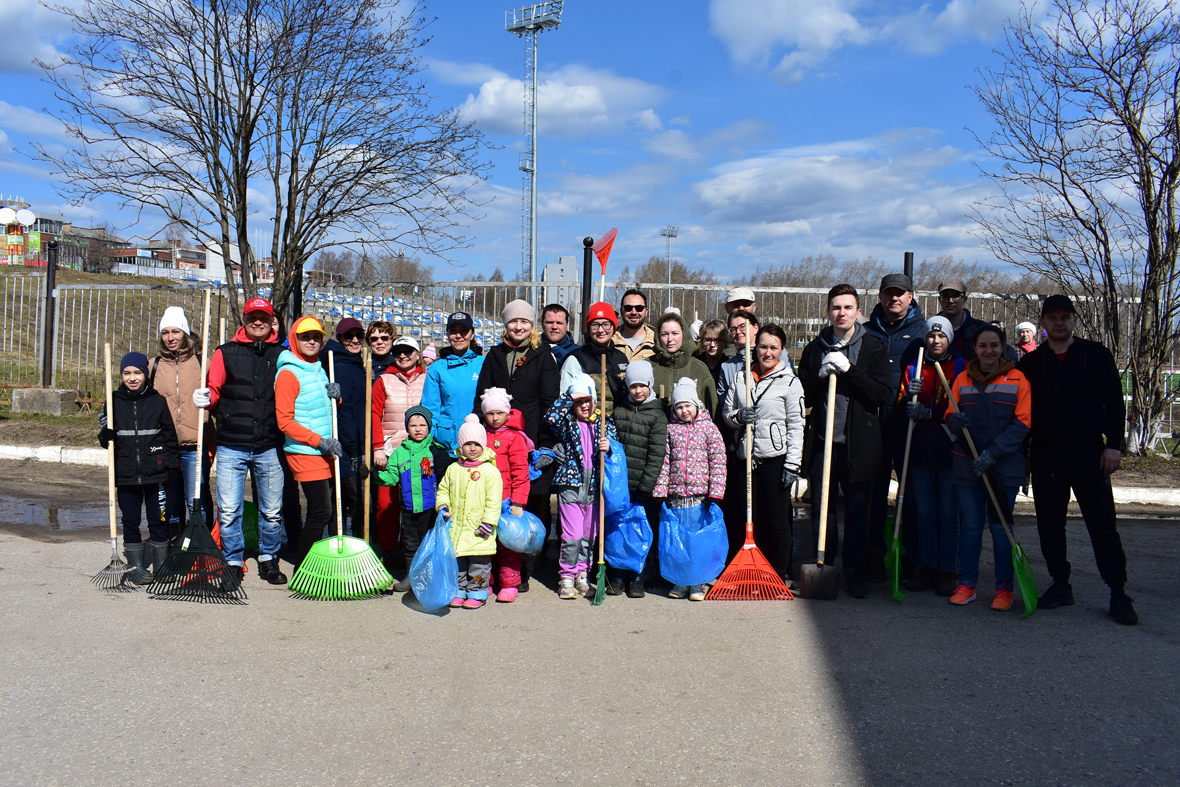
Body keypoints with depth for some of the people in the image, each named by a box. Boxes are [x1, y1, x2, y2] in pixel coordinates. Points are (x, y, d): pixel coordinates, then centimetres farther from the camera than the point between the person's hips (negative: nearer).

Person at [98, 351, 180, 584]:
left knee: (158, 520, 3)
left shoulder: (158, 401, 2)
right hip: (126, 475, 2)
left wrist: (171, 467, 1)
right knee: (130, 521, 8)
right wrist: (105, 432, -11)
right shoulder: (114, 402, 6)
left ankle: (161, 565, 16)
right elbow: (106, 442, 11)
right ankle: (135, 565, 20)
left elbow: (170, 437, 6)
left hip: (155, 474, -2)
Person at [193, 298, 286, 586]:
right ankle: (233, 562, 17)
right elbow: (214, 392, 7)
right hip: (231, 446, 0)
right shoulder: (225, 353, 7)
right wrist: (206, 398, -14)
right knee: (229, 510, 0)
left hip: (269, 447, 1)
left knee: (271, 510, 8)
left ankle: (268, 560, 26)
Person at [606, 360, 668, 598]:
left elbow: (657, 454, -8)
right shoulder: (619, 410, 10)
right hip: (619, 484, 3)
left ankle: (638, 579, 13)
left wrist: (646, 485, -14)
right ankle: (618, 576, 18)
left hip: (644, 488, -3)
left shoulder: (658, 415, -2)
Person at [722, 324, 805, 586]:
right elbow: (726, 411, 15)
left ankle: (779, 576, 14)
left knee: (776, 520, 1)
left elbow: (796, 425, -4)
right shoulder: (741, 376, 10)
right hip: (746, 458, 4)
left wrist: (792, 464, -10)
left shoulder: (789, 381, -1)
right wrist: (738, 416, -9)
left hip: (775, 459, -4)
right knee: (749, 518, 10)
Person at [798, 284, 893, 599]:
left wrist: (849, 369, -15)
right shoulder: (814, 349, 9)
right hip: (821, 441, 2)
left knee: (857, 508, 5)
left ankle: (853, 570, 19)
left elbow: (883, 396, -7)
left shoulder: (873, 347, 3)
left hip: (858, 443, -2)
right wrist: (821, 376, -11)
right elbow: (803, 398, 7)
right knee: (821, 507, 7)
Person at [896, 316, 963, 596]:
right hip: (920, 451, 3)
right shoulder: (913, 369, 13)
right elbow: (898, 411, 9)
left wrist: (930, 413, -18)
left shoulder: (961, 367, 4)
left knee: (948, 512, 0)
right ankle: (927, 566, 18)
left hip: (949, 450, -3)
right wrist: (908, 398, -13)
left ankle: (947, 570, 9)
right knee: (924, 511, 9)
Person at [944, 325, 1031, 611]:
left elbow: (1021, 424, -4)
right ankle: (967, 584, 16)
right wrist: (954, 421, -16)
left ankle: (1004, 588, 13)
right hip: (967, 465, 2)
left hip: (1004, 466, -2)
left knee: (1001, 527, 2)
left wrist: (992, 453, -15)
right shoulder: (962, 379, 9)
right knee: (970, 525, 7)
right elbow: (950, 416, 10)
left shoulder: (1017, 379, 1)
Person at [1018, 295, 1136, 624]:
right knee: (1049, 523, 6)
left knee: (1103, 523, -3)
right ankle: (1060, 584, 17)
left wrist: (1113, 444, -6)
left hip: (1088, 451, -2)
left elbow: (1114, 402, 3)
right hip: (1045, 454, 3)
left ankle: (1118, 592, 4)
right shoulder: (1030, 363, 9)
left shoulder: (1096, 355, 5)